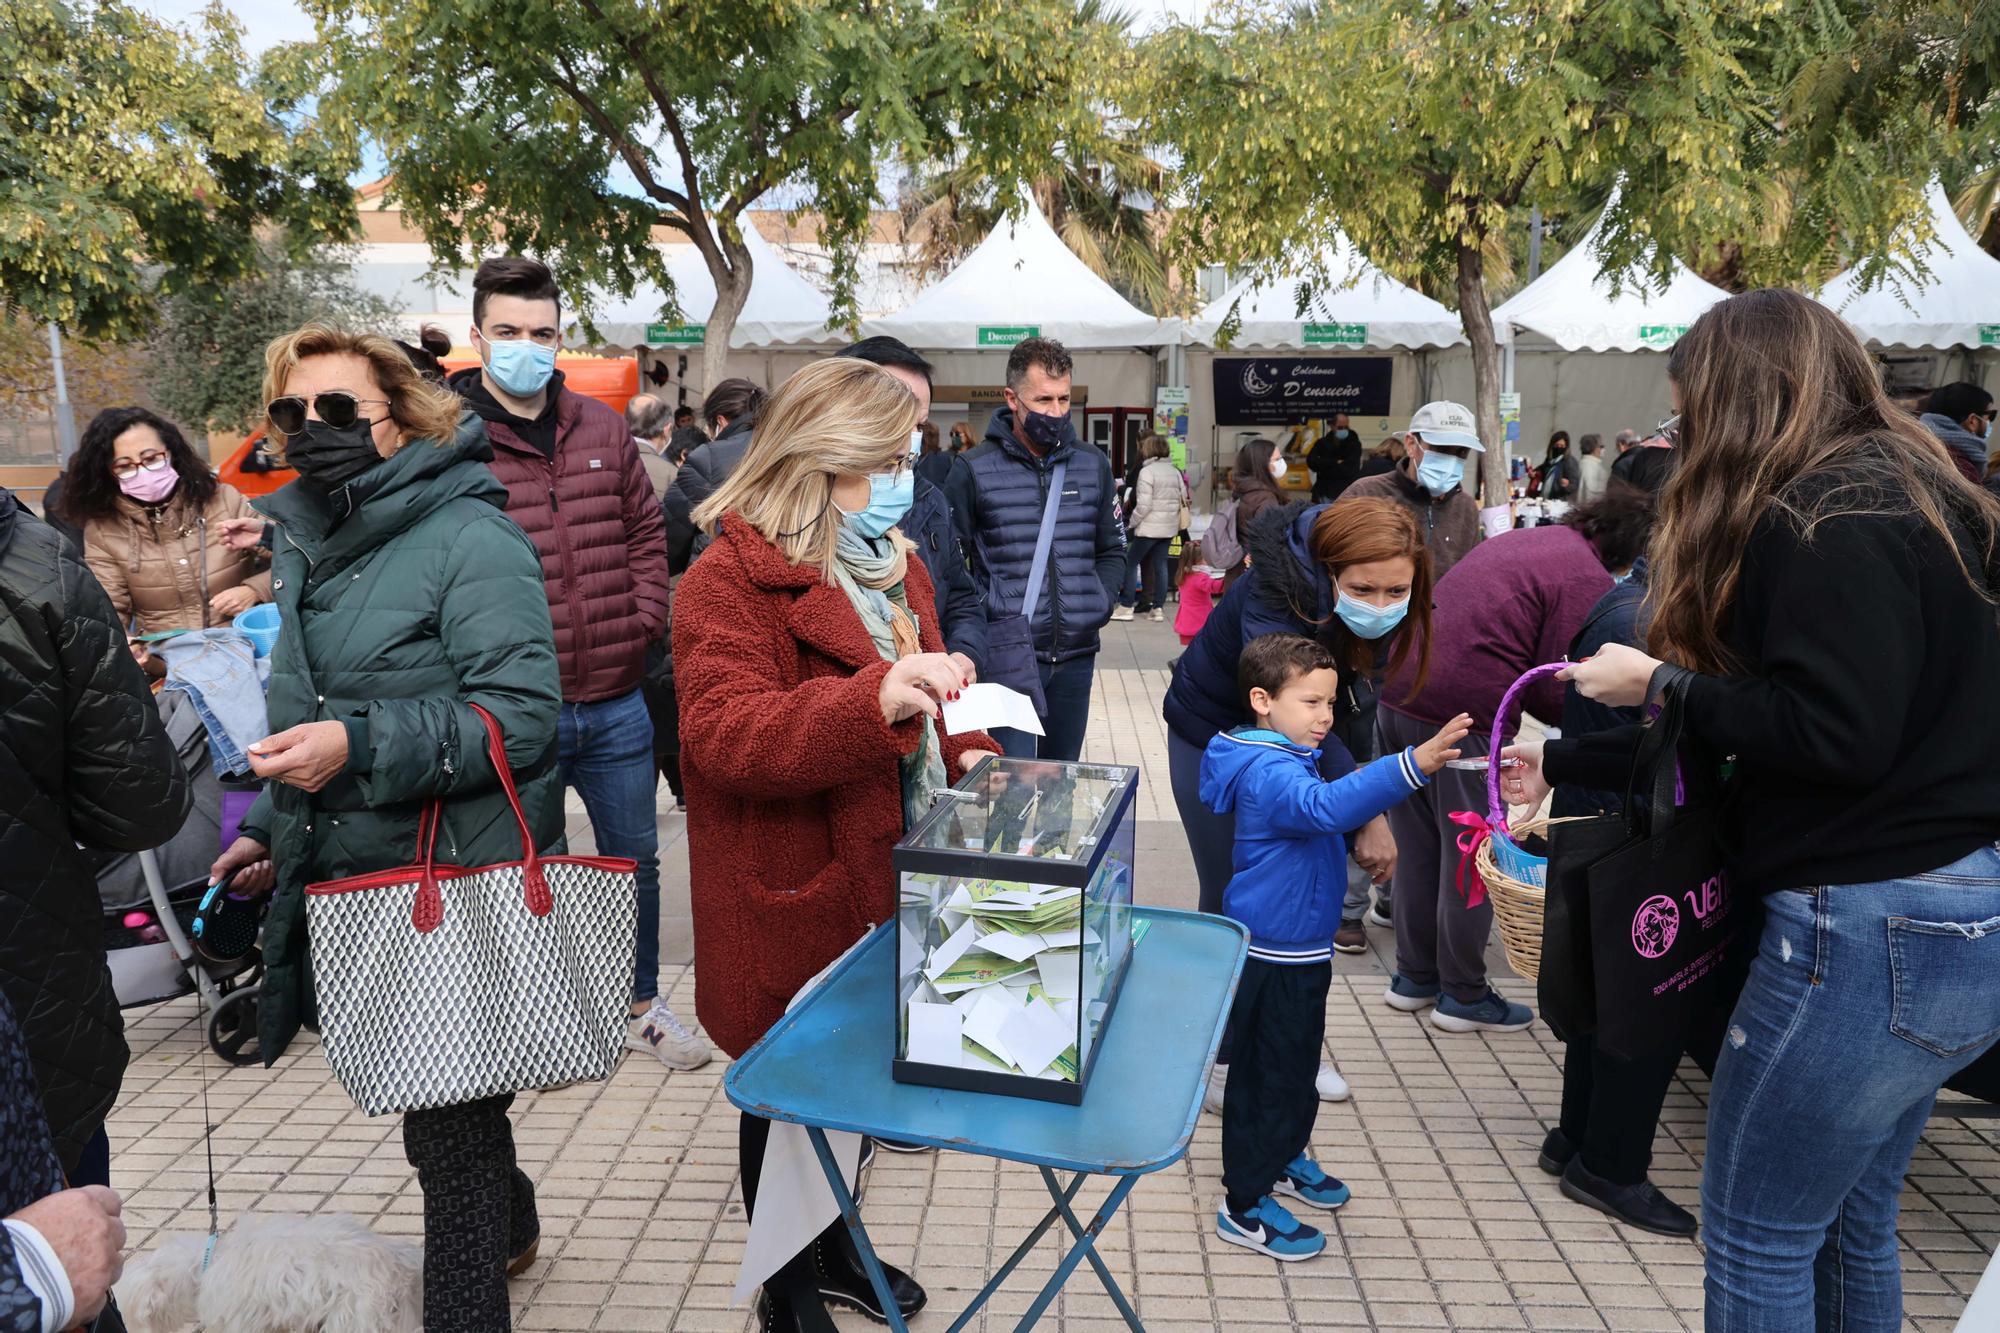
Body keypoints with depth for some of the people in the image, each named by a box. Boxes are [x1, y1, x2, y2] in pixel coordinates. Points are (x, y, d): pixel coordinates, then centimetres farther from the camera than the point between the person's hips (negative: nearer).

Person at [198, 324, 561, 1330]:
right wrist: (273, 826, 19)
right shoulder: (305, 540, 13)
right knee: (443, 1099, 23)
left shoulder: (469, 539, -14)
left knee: (446, 1129, 0)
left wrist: (358, 745, -28)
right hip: (347, 881, 8)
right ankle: (507, 1226, 47)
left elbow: (524, 716, -21)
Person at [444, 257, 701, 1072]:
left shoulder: (602, 429, 8)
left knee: (636, 859, 18)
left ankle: (642, 1004, 38)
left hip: (617, 703, 5)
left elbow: (646, 531, 14)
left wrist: (642, 621, 2)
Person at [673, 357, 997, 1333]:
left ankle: (833, 1250, 46)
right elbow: (723, 737, -29)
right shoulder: (730, 580, -16)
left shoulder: (894, 568, 11)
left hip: (885, 886, 8)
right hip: (792, 901, -7)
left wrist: (959, 752, 2)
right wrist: (877, 698, -42)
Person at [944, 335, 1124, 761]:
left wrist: (1099, 605, 3)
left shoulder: (1093, 465, 9)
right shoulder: (974, 469, -4)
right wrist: (983, 619, -13)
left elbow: (1112, 550, 18)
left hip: (1077, 655, 5)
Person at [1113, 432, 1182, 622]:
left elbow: (1143, 505, -17)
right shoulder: (1175, 471, 10)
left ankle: (1126, 607, 3)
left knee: (1131, 563, 3)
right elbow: (1183, 497, 13)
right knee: (1160, 566, 10)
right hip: (1169, 528, 7)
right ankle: (1158, 608, 10)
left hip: (1148, 527, -7)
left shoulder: (1147, 471, -13)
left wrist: (1131, 523, -6)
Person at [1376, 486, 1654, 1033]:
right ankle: (1463, 995, 22)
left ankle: (1413, 977, 31)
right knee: (1470, 858, 8)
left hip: (1399, 691, 8)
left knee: (1416, 849, 18)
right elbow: (1554, 690, -9)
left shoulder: (1527, 538, 19)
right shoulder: (1590, 581, -7)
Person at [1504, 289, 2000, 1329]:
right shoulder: (1895, 494, 15)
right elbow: (1754, 715, 17)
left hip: (1872, 930, -10)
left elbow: (1833, 734, -27)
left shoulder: (1829, 521, -17)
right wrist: (1561, 764, 18)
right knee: (1849, 1223, 21)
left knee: (1757, 1233, 5)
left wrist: (1660, 682, -13)